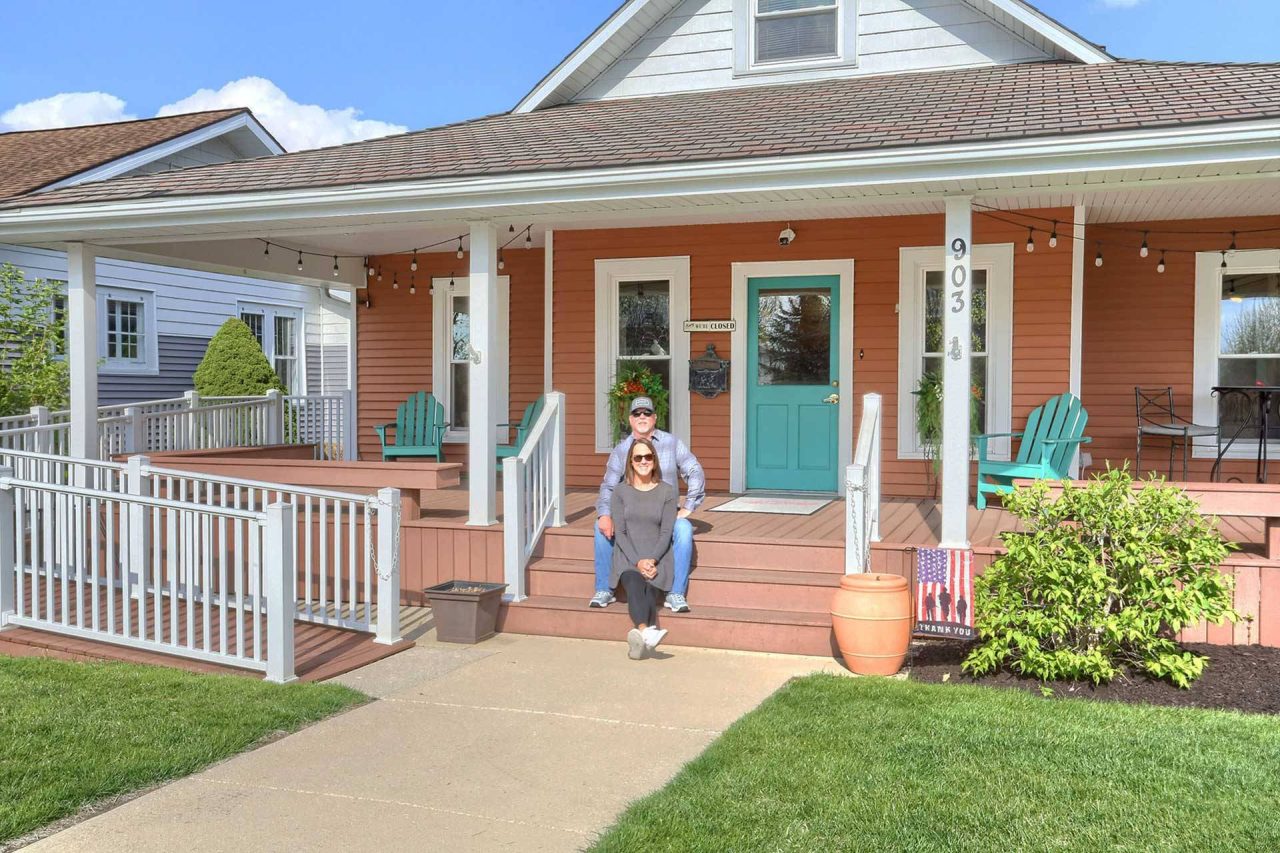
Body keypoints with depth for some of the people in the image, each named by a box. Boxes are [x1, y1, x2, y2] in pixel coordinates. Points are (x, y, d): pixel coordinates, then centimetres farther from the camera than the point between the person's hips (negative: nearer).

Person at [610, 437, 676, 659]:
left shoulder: (667, 492, 9)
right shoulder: (621, 491, 10)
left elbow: (666, 533, 3)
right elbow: (619, 532, 3)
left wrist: (651, 560, -14)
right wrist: (637, 562, -12)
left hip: (657, 557, 1)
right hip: (627, 557, -1)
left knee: (649, 584, -32)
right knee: (634, 582, -33)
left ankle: (640, 639, -51)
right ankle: (647, 632, -57)